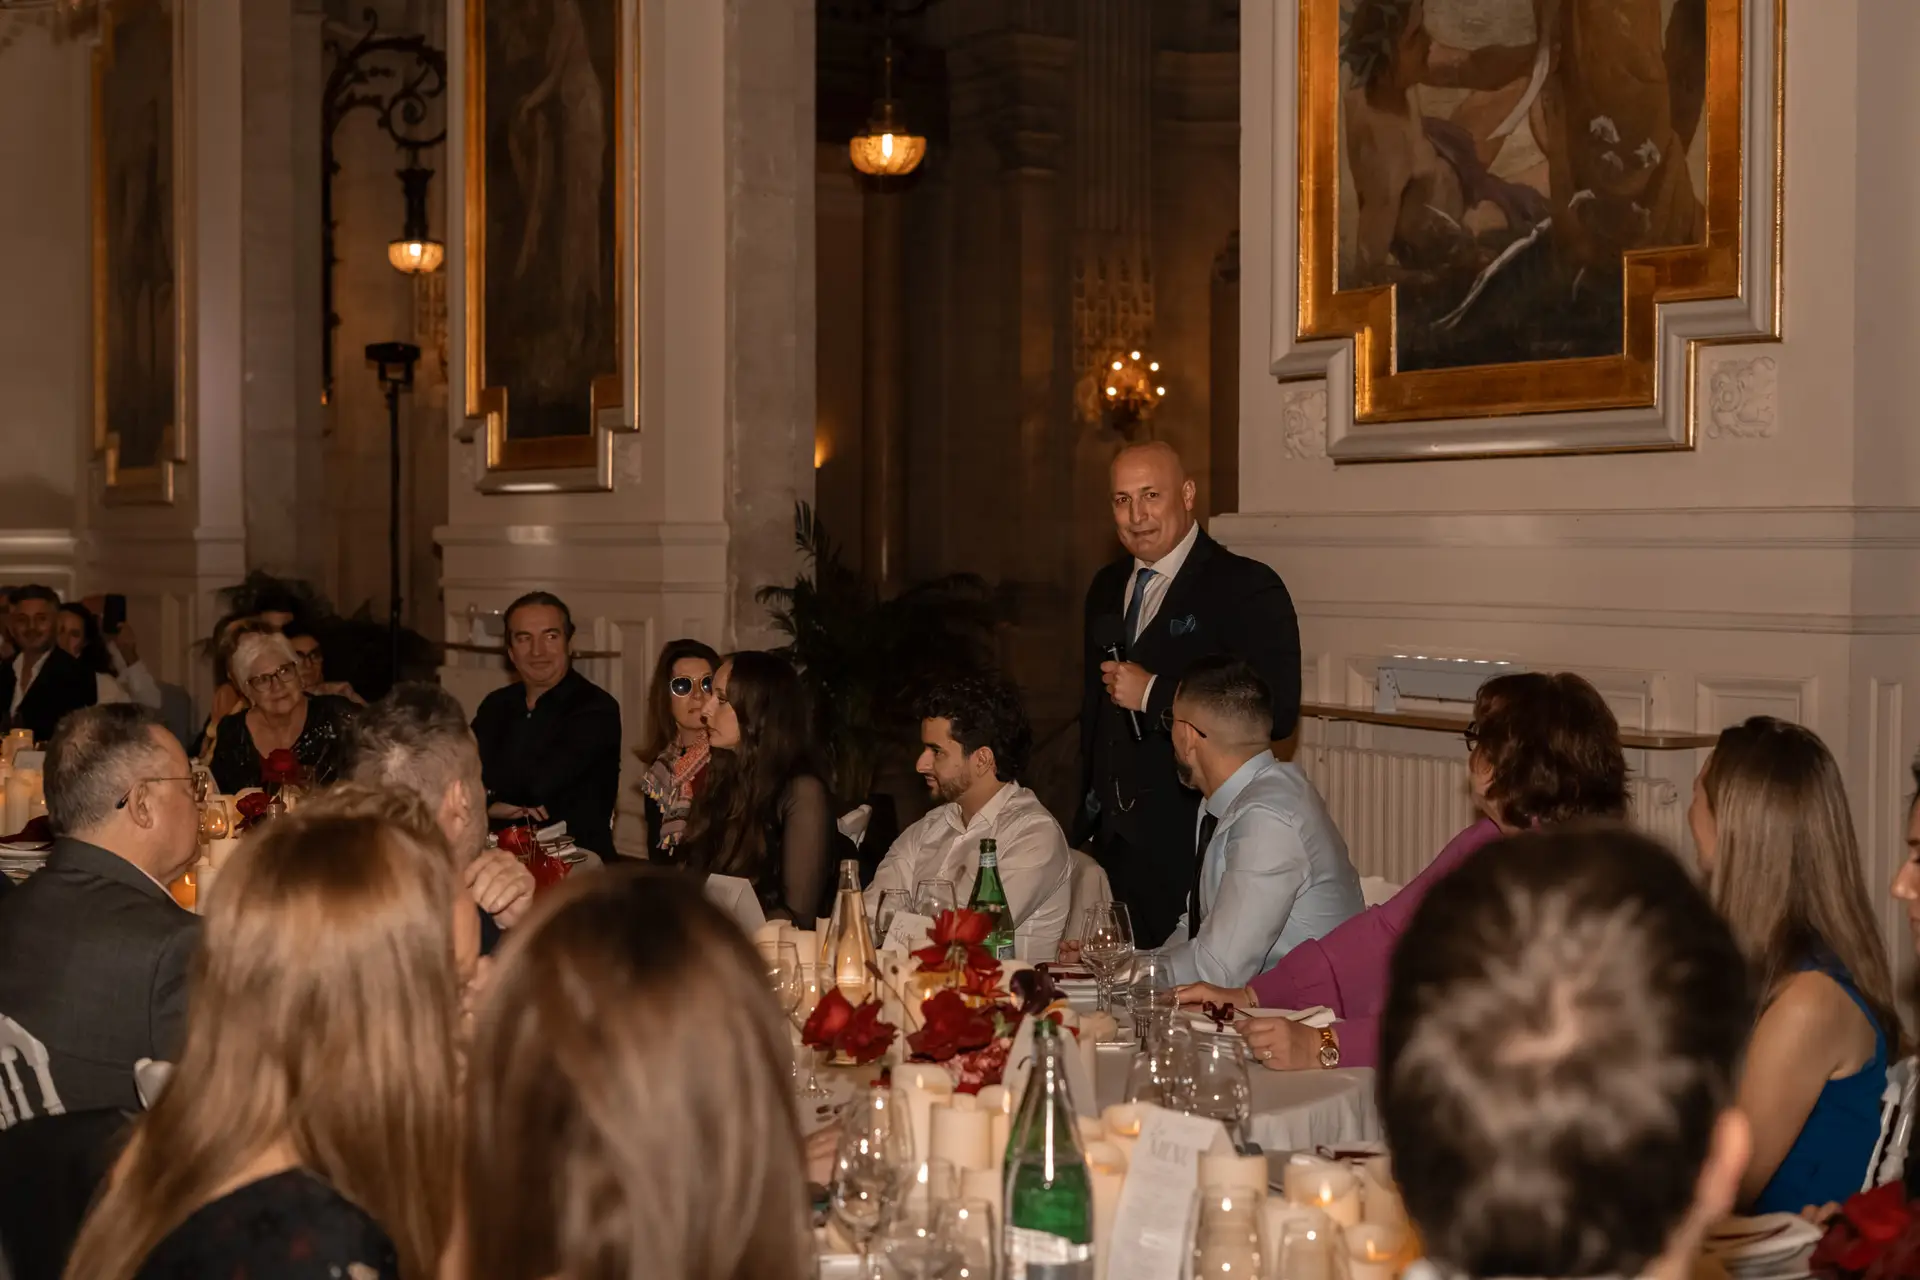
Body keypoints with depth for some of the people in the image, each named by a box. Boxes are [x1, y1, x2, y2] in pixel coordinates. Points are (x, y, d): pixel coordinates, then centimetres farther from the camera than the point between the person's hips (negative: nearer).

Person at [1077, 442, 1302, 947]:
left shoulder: (1247, 588, -7)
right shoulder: (1107, 588, 15)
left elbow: (1278, 711, -17)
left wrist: (1154, 693, -17)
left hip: (1192, 847, -6)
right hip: (1113, 839, 6)